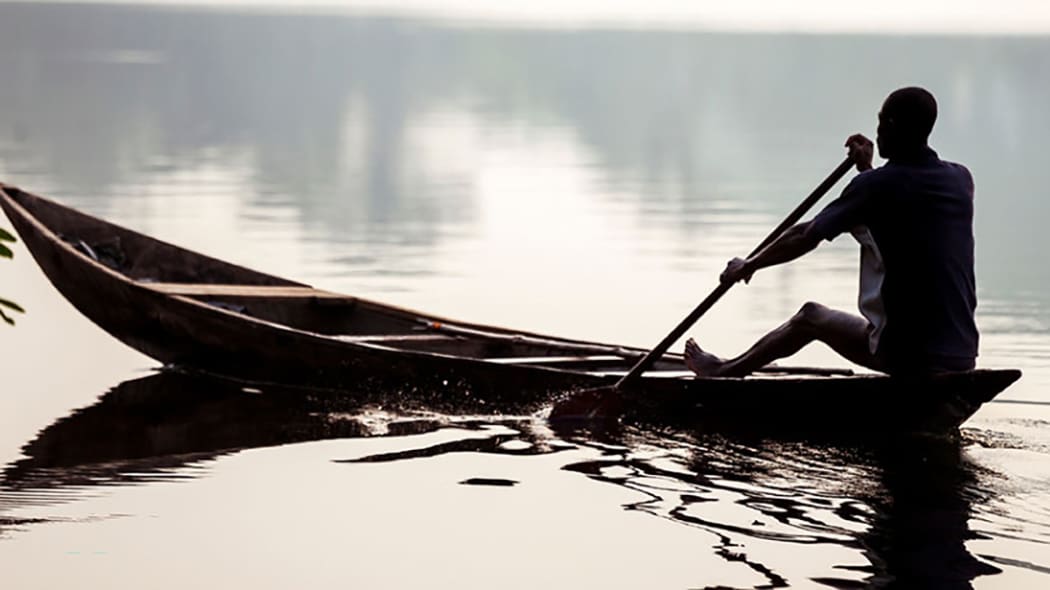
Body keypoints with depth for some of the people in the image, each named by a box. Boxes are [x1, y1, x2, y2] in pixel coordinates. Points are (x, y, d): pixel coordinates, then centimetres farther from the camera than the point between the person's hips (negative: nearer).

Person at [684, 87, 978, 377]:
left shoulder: (876, 185, -9)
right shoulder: (961, 179, 7)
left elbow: (806, 237, 0)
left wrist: (748, 266, 14)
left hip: (903, 354, -5)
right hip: (962, 357, 5)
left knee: (811, 316, 21)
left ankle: (723, 372, 39)